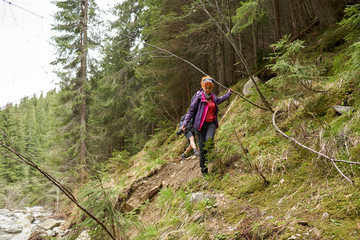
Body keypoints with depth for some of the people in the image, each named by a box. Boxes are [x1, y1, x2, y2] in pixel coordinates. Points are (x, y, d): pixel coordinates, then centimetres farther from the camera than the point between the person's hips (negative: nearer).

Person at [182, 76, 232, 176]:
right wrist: (185, 123, -7)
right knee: (202, 147, -2)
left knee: (209, 140, -28)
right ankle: (203, 169, 11)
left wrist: (228, 93, 44)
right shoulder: (198, 97, -5)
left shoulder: (214, 98, 10)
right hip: (201, 125, -3)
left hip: (211, 123, 3)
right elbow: (191, 110, -2)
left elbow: (220, 100, 35)